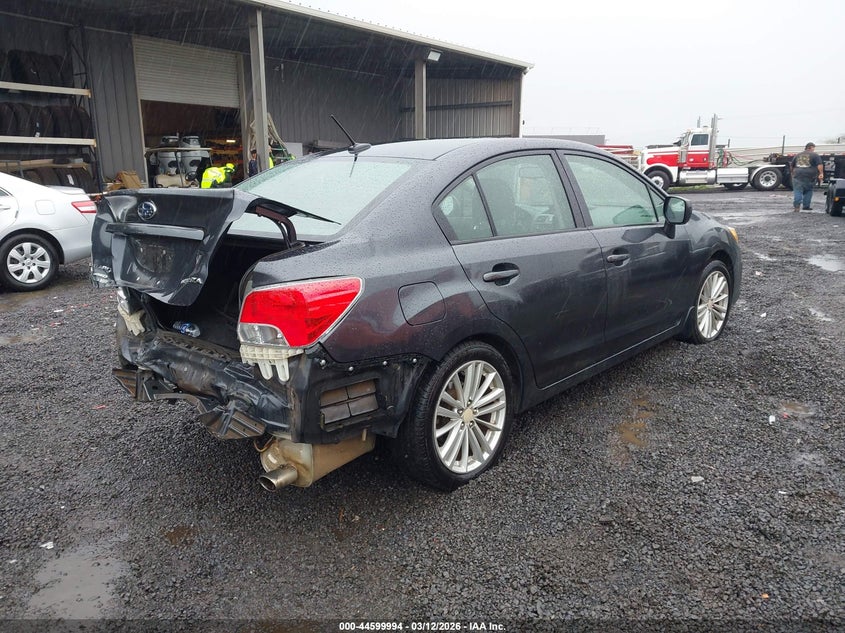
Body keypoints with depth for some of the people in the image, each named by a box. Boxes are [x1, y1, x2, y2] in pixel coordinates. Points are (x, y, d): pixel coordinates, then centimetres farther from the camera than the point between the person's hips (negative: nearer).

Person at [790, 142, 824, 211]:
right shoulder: (815, 155, 4)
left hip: (798, 175, 2)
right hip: (809, 177, -2)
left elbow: (791, 166, 23)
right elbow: (820, 165, -8)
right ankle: (806, 206, 12)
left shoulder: (798, 155, 17)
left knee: (797, 191, -4)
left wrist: (793, 173, 34)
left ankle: (796, 206, -18)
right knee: (808, 191, 12)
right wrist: (821, 174, -7)